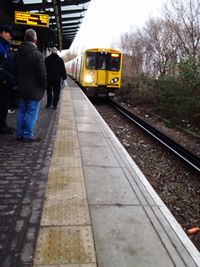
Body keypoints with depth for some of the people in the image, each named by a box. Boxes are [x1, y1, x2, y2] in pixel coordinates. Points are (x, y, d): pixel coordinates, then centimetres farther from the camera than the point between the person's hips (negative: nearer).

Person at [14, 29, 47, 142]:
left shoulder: (18, 53, 7)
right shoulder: (37, 54, -15)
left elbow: (16, 70, 13)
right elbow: (42, 73, -16)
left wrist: (19, 83, 19)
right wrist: (45, 86, -3)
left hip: (21, 89, 7)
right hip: (34, 90, -7)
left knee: (21, 111, 14)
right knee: (31, 113, 0)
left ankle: (20, 134, 20)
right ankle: (28, 135, 5)